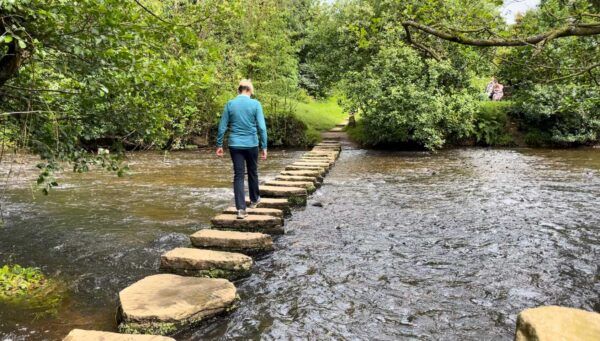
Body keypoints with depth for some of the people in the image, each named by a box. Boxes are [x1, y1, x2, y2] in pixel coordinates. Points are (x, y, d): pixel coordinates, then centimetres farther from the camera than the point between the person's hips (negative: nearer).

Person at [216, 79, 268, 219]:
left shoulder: (230, 104, 0)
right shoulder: (255, 104, -6)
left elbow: (222, 127, 1)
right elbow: (262, 127, -9)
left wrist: (219, 145, 9)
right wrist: (264, 147, -4)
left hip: (235, 145, 1)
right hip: (251, 144, -1)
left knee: (238, 175, 3)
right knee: (252, 172, 19)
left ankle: (241, 209, -3)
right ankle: (254, 200, 36)